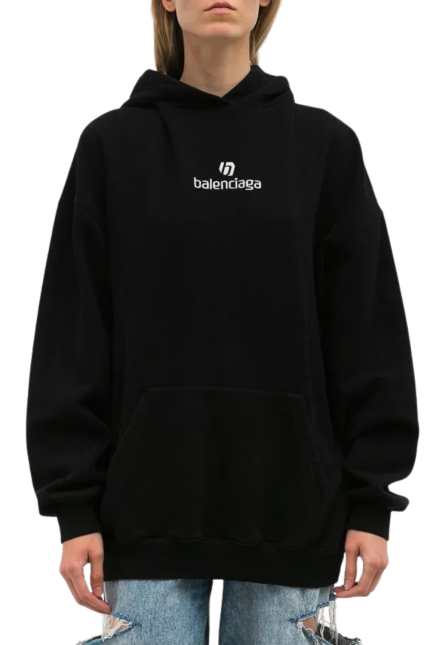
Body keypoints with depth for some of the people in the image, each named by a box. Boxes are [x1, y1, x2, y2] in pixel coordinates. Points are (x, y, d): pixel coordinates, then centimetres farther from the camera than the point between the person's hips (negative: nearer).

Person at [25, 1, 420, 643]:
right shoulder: (112, 144, 5)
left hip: (288, 504, 0)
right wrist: (75, 505, -3)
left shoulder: (323, 144, 5)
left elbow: (368, 335, 4)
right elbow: (74, 333, 2)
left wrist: (371, 500, 1)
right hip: (148, 501, 0)